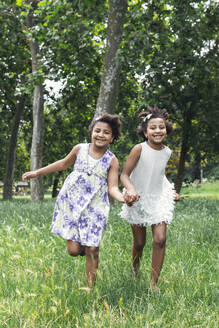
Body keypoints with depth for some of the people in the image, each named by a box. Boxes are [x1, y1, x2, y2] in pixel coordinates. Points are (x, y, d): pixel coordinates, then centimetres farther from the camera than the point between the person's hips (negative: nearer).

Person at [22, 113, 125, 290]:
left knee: (92, 250, -3)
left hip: (94, 207, -1)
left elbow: (112, 187, -6)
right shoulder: (80, 149, 3)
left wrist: (123, 198, -29)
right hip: (71, 202, 1)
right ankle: (83, 248, 30)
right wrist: (37, 172, 23)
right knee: (74, 250, -7)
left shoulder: (112, 161, -1)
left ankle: (90, 287, 15)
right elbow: (63, 164, 19)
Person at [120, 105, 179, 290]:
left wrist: (172, 192, 11)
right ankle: (135, 271, 40)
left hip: (159, 198, 3)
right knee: (139, 243, 8)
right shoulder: (139, 149, -15)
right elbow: (124, 174, -17)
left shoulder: (167, 152, 0)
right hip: (138, 199, -3)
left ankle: (154, 283, 0)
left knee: (160, 240, -12)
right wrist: (131, 189, -35)